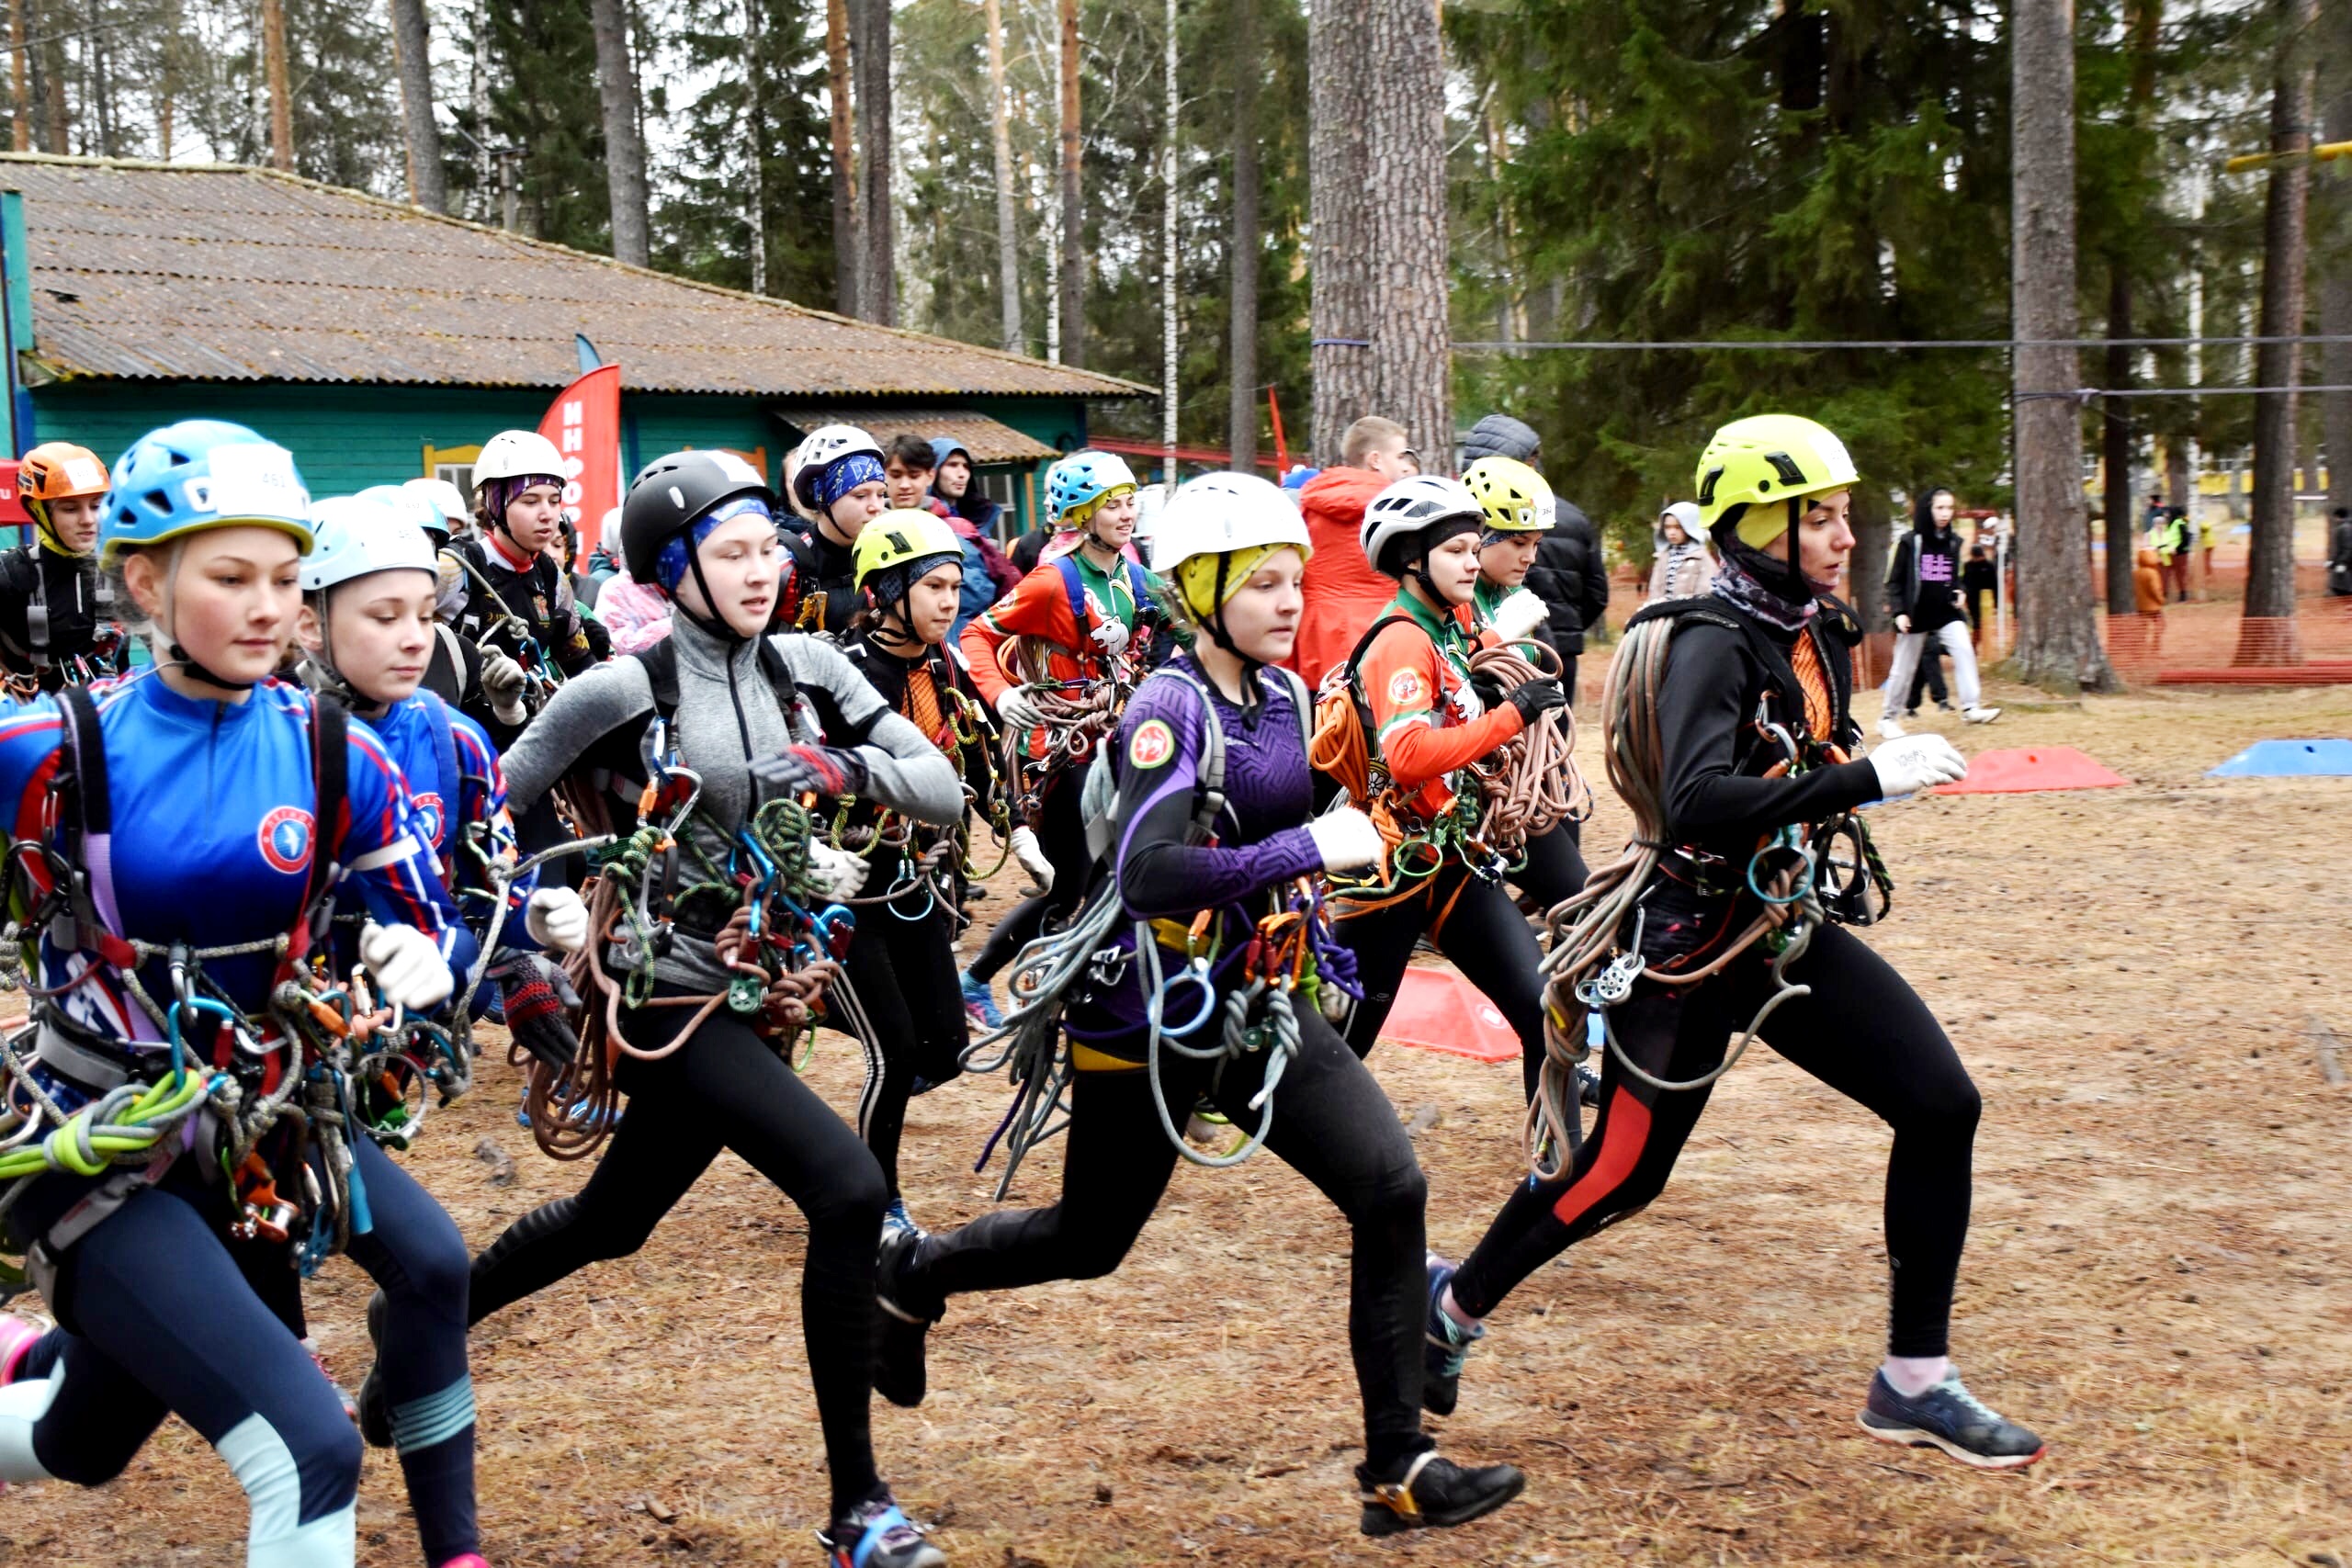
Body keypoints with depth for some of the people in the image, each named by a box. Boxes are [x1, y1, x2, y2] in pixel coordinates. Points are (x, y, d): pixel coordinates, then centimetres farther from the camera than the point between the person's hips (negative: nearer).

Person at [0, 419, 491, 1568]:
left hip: (264, 1116, 5)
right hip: (101, 1152, -4)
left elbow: (433, 929, -1)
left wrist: (421, 960, -19)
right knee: (312, 1450, -17)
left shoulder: (331, 754, -6)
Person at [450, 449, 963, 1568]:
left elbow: (943, 792, -4)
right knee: (849, 1191, -19)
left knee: (615, 1219, 22)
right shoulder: (623, 691, -13)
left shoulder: (806, 669, 1)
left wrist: (840, 766, -20)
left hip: (753, 980, 7)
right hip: (668, 990, -7)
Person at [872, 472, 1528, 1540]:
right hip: (1147, 1016, -6)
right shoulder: (1171, 707, -20)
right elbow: (1147, 874, -34)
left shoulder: (1285, 697, 4)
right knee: (1090, 1240, 12)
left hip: (1250, 1001, 6)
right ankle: (910, 1274, 42)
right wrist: (1308, 849, -31)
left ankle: (1398, 1468, -3)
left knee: (1391, 1190, -10)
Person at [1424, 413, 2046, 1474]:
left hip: (1788, 930, 8)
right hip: (1692, 945, -8)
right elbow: (1699, 801, -37)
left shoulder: (1819, 631, 6)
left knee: (1940, 1106, -4)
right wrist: (1870, 776, -37)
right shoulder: (1713, 643, -21)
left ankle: (1914, 1384, 6)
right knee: (1620, 1172, 4)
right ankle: (1455, 1301, 31)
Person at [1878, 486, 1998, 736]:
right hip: (1916, 615, -4)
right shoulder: (1910, 542, -7)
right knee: (1904, 667, 3)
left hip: (1946, 613, 4)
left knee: (1965, 651, -16)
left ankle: (1971, 708, -15)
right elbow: (1894, 581, -5)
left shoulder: (1953, 542, 7)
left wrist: (1959, 594, 0)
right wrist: (1899, 612, -14)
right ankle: (1887, 718, 16)